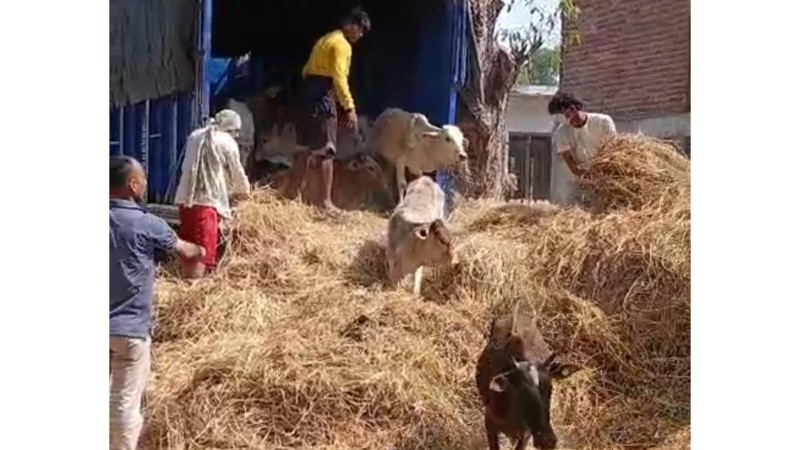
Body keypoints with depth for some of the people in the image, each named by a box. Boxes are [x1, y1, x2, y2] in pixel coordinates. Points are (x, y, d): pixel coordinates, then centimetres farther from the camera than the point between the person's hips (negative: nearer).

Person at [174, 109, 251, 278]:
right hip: (206, 201, -7)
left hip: (185, 199, 7)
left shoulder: (195, 136, 15)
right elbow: (237, 174, 5)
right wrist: (242, 190, 27)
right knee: (202, 251, -6)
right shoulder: (227, 143, -3)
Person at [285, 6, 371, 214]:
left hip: (307, 95, 9)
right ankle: (326, 201, -5)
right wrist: (350, 107, -25)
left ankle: (294, 193, 22)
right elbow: (339, 78, -21)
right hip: (322, 99, -9)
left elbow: (307, 71, 22)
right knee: (325, 152, -6)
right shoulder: (342, 44, -10)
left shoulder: (325, 40, 20)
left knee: (305, 149, 16)